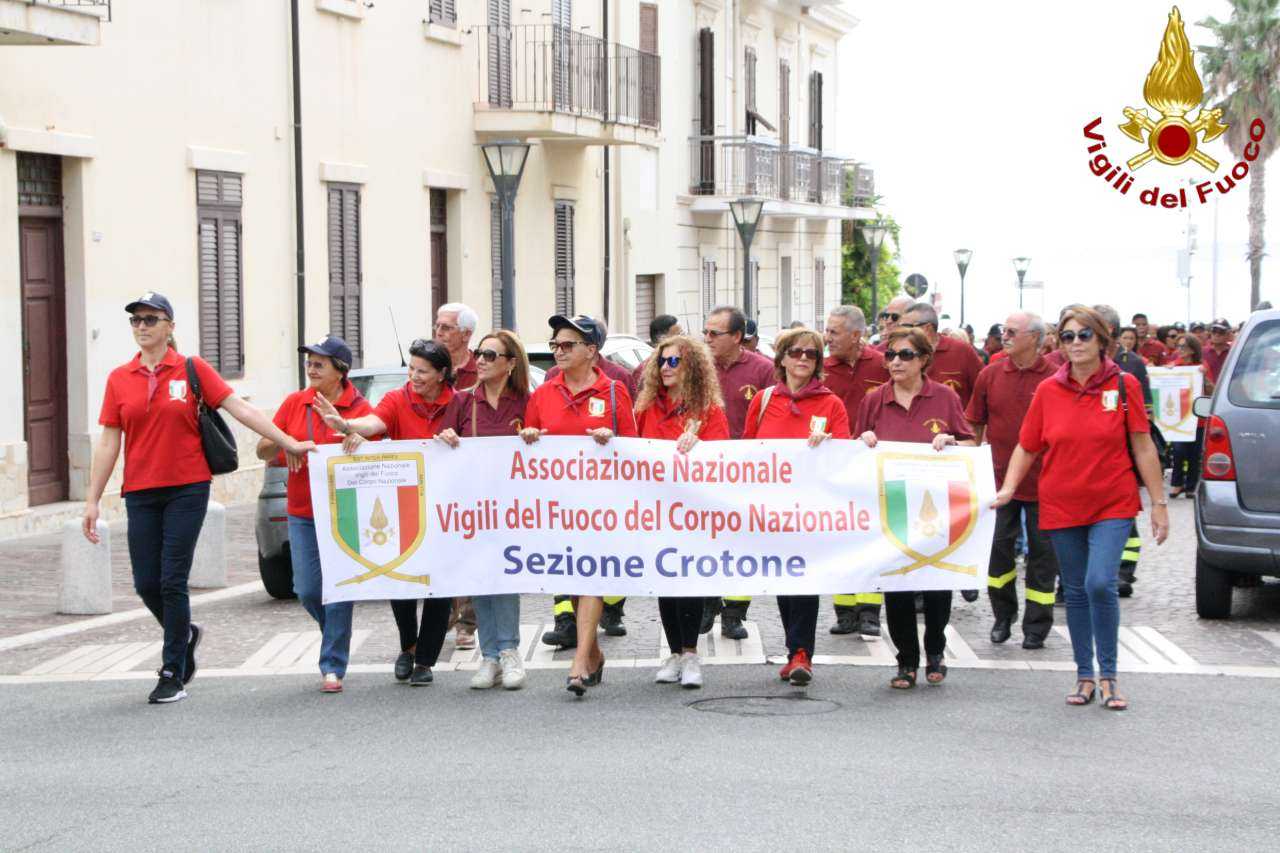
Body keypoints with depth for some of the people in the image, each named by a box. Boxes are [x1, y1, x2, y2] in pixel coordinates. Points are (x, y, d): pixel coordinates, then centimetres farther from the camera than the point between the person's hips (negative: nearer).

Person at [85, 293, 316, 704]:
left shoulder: (192, 370, 0)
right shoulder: (120, 379, 7)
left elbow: (240, 408, -1)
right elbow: (108, 442, 8)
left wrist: (289, 443, -4)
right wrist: (92, 500, 5)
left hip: (187, 489, -3)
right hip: (140, 493, 3)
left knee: (172, 581, -5)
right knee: (146, 584, 2)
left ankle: (173, 674, 6)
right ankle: (185, 635, 33)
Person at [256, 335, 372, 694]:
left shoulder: (360, 408, -5)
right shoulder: (295, 403, 6)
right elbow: (263, 451, 9)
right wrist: (280, 444, -14)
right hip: (302, 513, 4)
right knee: (307, 590, 3)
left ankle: (333, 666, 5)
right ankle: (337, 635, 31)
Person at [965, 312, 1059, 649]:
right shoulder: (990, 375, 3)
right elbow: (975, 425, 10)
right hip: (1000, 479, 2)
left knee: (1042, 553, 5)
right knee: (998, 548, 6)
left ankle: (1036, 626, 15)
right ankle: (1003, 616, 23)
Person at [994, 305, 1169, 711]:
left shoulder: (1124, 385, -4)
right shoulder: (1048, 391, 1)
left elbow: (1142, 448, -1)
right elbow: (1027, 448, 6)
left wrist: (1159, 502, 0)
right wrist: (1008, 488, -8)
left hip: (1112, 505, -3)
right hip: (1062, 506, 3)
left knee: (1100, 583, -17)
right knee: (1075, 591, 10)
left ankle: (1107, 675, -2)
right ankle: (1084, 675, 22)